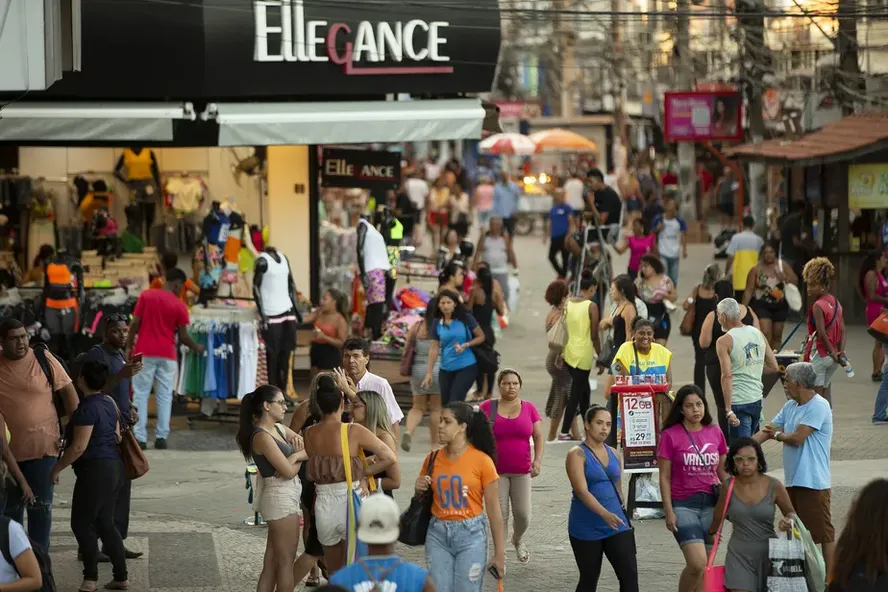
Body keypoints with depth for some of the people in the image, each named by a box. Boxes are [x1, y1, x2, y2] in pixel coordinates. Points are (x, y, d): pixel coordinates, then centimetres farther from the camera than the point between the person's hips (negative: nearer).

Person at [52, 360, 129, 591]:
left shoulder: (87, 408, -17)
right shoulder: (109, 403, 11)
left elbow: (79, 447, -20)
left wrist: (56, 468, -12)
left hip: (95, 470, -9)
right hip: (115, 466, 9)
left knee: (82, 523, -1)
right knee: (104, 522, 13)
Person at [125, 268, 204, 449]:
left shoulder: (146, 296, 0)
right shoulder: (179, 306, -3)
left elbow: (135, 324, -2)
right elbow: (182, 336, 0)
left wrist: (129, 347, 7)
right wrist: (196, 347, 18)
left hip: (144, 353, 0)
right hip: (167, 355, 0)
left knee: (141, 394, 3)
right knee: (164, 396, 7)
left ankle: (140, 437, -3)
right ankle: (161, 437, 3)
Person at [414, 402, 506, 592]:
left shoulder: (482, 461, -7)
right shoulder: (432, 460, 5)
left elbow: (494, 510, -5)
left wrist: (500, 553, -6)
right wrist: (420, 490, -5)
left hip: (470, 534, -4)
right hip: (438, 534, 4)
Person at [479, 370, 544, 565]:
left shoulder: (529, 408, 4)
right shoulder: (487, 407, -1)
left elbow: (538, 437, 7)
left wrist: (538, 459, -8)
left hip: (521, 471, 1)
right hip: (496, 471, -1)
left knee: (523, 514, -2)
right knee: (500, 515, -4)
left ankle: (518, 540, 30)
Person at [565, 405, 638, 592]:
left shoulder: (613, 454, 10)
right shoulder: (577, 454, -9)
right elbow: (582, 491, -21)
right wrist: (605, 514, -33)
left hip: (616, 526, 5)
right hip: (586, 529, -5)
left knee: (630, 574, -8)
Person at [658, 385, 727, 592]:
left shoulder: (715, 433, 6)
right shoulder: (670, 435, -5)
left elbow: (723, 471, 15)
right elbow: (664, 477, -4)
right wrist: (669, 512, -9)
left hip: (711, 504, 4)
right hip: (684, 504, -4)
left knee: (706, 566, 7)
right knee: (697, 564, -17)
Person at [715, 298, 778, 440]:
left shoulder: (724, 341, -11)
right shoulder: (758, 334, 7)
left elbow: (727, 376, -20)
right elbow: (773, 366, 13)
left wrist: (728, 410, -22)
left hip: (739, 403, -6)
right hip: (757, 399, 6)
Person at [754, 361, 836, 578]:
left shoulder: (818, 407, -15)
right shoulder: (790, 406, 12)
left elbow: (797, 438, -20)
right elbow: (768, 430, 13)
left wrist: (777, 434, 0)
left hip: (813, 482, -9)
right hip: (793, 481, 9)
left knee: (823, 532, -4)